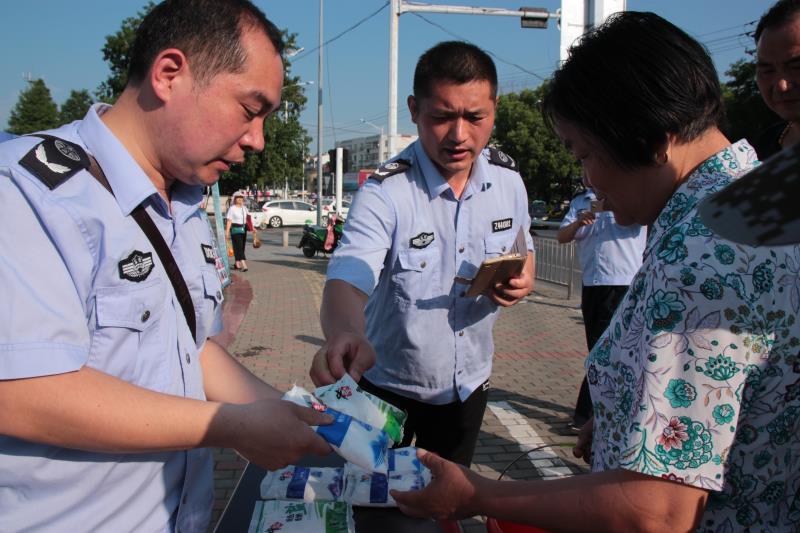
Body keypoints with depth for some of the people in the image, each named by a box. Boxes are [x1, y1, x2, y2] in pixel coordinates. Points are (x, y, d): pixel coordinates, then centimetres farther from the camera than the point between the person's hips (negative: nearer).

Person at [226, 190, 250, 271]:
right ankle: (243, 265, -19)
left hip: (243, 229, 7)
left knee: (242, 247, 9)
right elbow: (229, 221, -12)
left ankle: (237, 264, 21)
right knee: (239, 247, -11)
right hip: (235, 229, -7)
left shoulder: (244, 208, 13)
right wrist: (227, 231, -19)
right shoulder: (232, 209, -6)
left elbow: (248, 219, 10)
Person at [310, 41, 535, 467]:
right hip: (389, 387, -3)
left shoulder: (508, 180, -9)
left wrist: (521, 280, -16)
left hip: (468, 383, 4)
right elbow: (347, 278, -38)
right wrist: (345, 333, -62)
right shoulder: (385, 193, -25)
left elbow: (522, 251, 8)